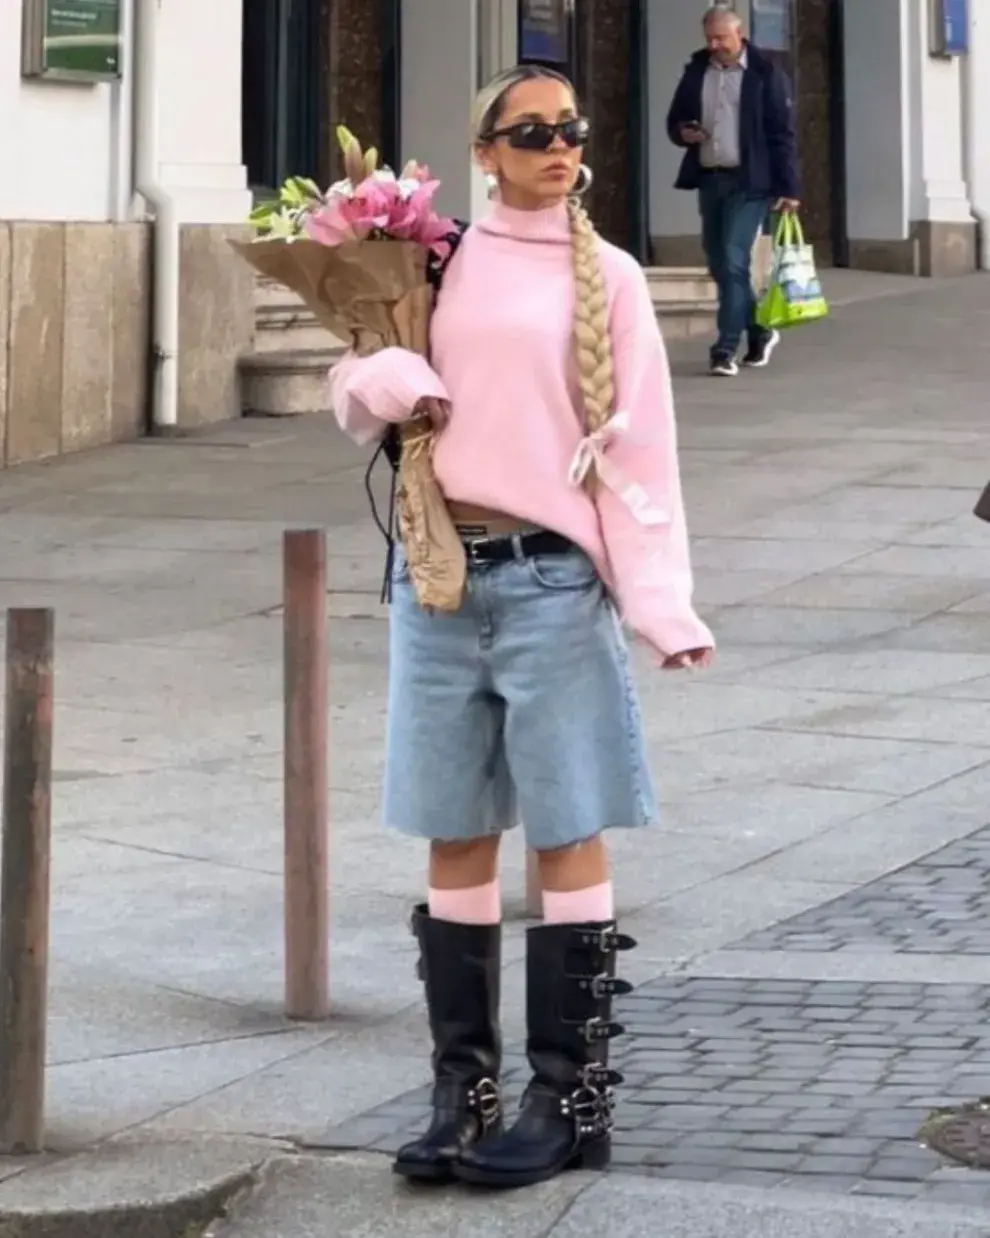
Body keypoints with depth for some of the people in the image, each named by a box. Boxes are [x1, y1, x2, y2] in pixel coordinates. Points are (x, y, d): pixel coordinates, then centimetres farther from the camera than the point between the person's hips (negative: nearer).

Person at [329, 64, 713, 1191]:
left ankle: (570, 1097, 3)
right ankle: (464, 1090, 12)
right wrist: (379, 384, -7)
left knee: (567, 835, -2)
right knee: (457, 836, 6)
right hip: (439, 571, 3)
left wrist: (658, 598, -11)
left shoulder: (607, 279, 3)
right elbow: (357, 392, 18)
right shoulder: (437, 265, 10)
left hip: (553, 576, -3)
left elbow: (638, 446, -1)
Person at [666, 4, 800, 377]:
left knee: (733, 261, -13)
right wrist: (683, 132, -5)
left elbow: (782, 133, -6)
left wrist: (788, 188, -10)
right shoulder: (696, 71, 9)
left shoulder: (764, 73, -5)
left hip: (748, 182, -6)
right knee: (718, 263, 11)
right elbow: (675, 119, 19)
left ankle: (727, 349, -12)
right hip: (709, 179, 6)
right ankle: (758, 331, 28)